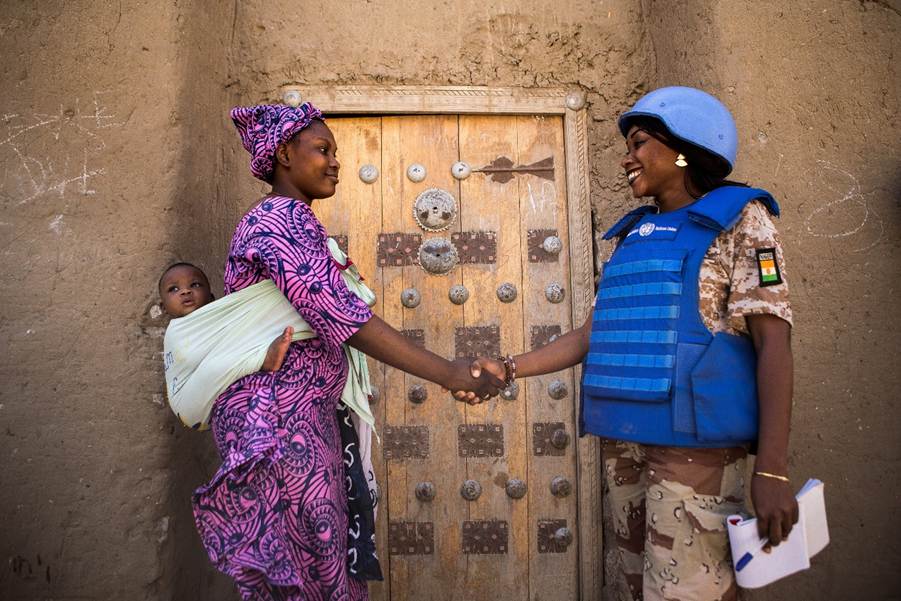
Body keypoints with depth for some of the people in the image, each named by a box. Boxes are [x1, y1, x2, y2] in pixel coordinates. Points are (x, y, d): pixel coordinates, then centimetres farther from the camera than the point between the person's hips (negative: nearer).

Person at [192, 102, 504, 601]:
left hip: (301, 415, 10)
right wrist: (448, 374, -24)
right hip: (280, 420, -10)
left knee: (324, 558, 14)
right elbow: (338, 316, -25)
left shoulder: (276, 220, 20)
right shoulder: (284, 217, -13)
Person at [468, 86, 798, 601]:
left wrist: (772, 470, -15)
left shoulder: (737, 219, 0)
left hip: (692, 443, -5)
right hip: (623, 440, 6)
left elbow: (773, 342, -8)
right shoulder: (631, 236, 16)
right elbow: (594, 335, 13)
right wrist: (508, 370, 5)